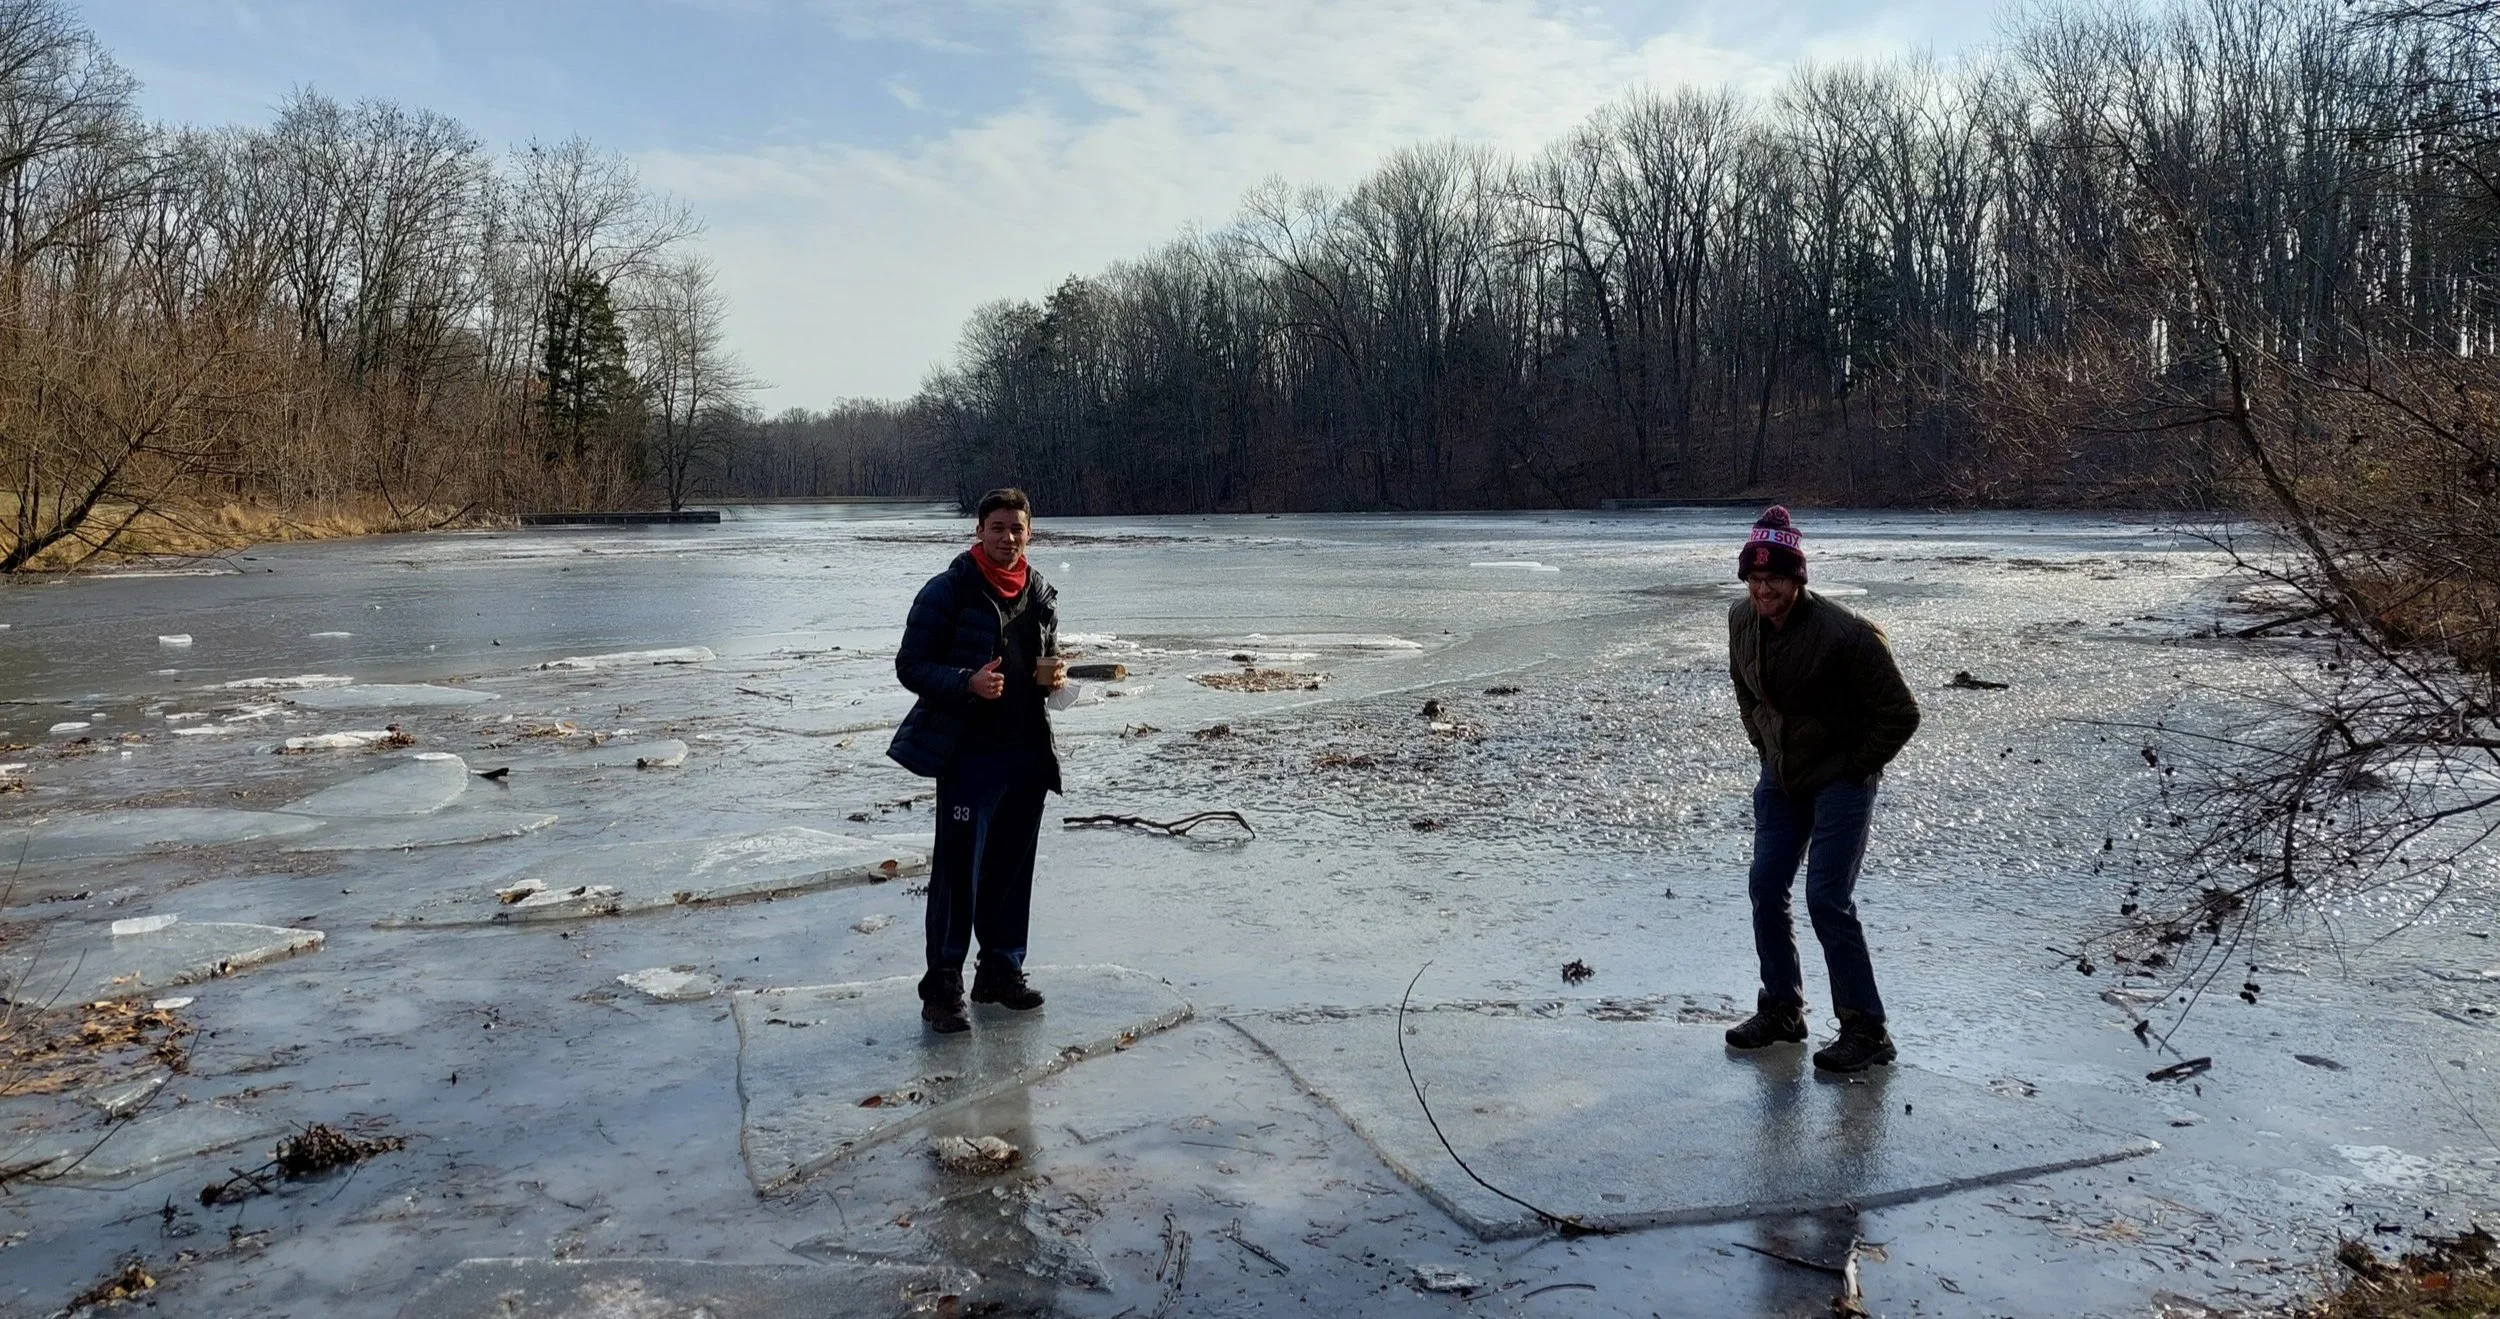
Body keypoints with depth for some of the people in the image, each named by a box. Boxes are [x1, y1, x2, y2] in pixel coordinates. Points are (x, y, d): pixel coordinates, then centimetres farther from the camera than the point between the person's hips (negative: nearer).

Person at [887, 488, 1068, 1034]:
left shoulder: (1041, 595, 10)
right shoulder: (948, 591, -8)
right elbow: (910, 666, -10)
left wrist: (1055, 676, -1)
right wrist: (968, 683, -25)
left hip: (1028, 750, 6)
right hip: (968, 752, -6)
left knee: (1012, 867, 14)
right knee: (958, 871, -4)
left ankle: (1001, 969, 27)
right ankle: (942, 986, 6)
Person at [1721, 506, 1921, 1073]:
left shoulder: (1846, 635, -26)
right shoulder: (1743, 620, -6)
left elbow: (1900, 714, -17)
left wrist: (1854, 771, -11)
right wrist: (1764, 746, 11)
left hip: (1841, 782, -6)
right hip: (1780, 777, 7)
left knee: (1827, 900, -10)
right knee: (1765, 889, 6)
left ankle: (1867, 1029, 4)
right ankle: (1782, 1009, 23)